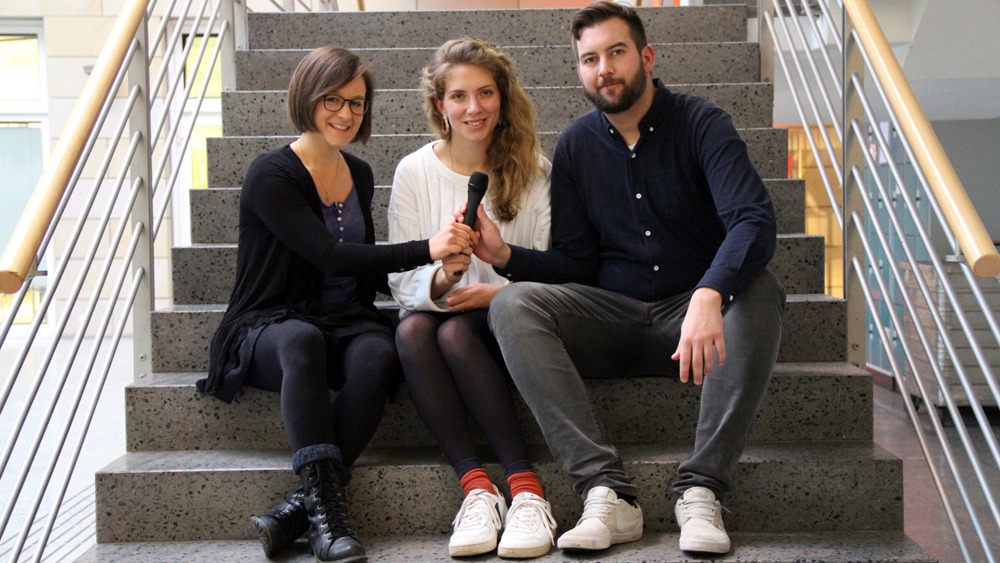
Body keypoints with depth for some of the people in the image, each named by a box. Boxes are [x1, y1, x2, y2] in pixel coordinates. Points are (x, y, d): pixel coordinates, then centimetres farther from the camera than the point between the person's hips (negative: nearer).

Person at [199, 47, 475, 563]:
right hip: (270, 326, -4)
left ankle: (305, 505, -32)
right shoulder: (272, 175, -7)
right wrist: (426, 249, -24)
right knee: (303, 340, -40)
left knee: (378, 353, -31)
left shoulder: (359, 175, 15)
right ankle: (326, 503, -41)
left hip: (345, 323, 5)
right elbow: (329, 255, -20)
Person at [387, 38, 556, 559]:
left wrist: (497, 292, -18)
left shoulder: (532, 172, 0)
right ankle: (475, 485, -35)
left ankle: (525, 489, -34)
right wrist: (440, 276, -25)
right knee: (410, 331, -33)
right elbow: (401, 279, -2)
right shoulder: (414, 172, 2)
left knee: (455, 332, -34)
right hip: (436, 314, 2)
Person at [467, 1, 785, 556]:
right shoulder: (576, 145, 7)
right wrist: (508, 256, -13)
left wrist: (709, 295, -42)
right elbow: (576, 264, 8)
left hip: (691, 317, -2)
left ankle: (700, 489, -31)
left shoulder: (701, 124, -5)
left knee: (759, 292, -33)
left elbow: (754, 220, -22)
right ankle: (607, 491, -32)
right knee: (513, 304, -23)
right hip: (610, 318, 3)